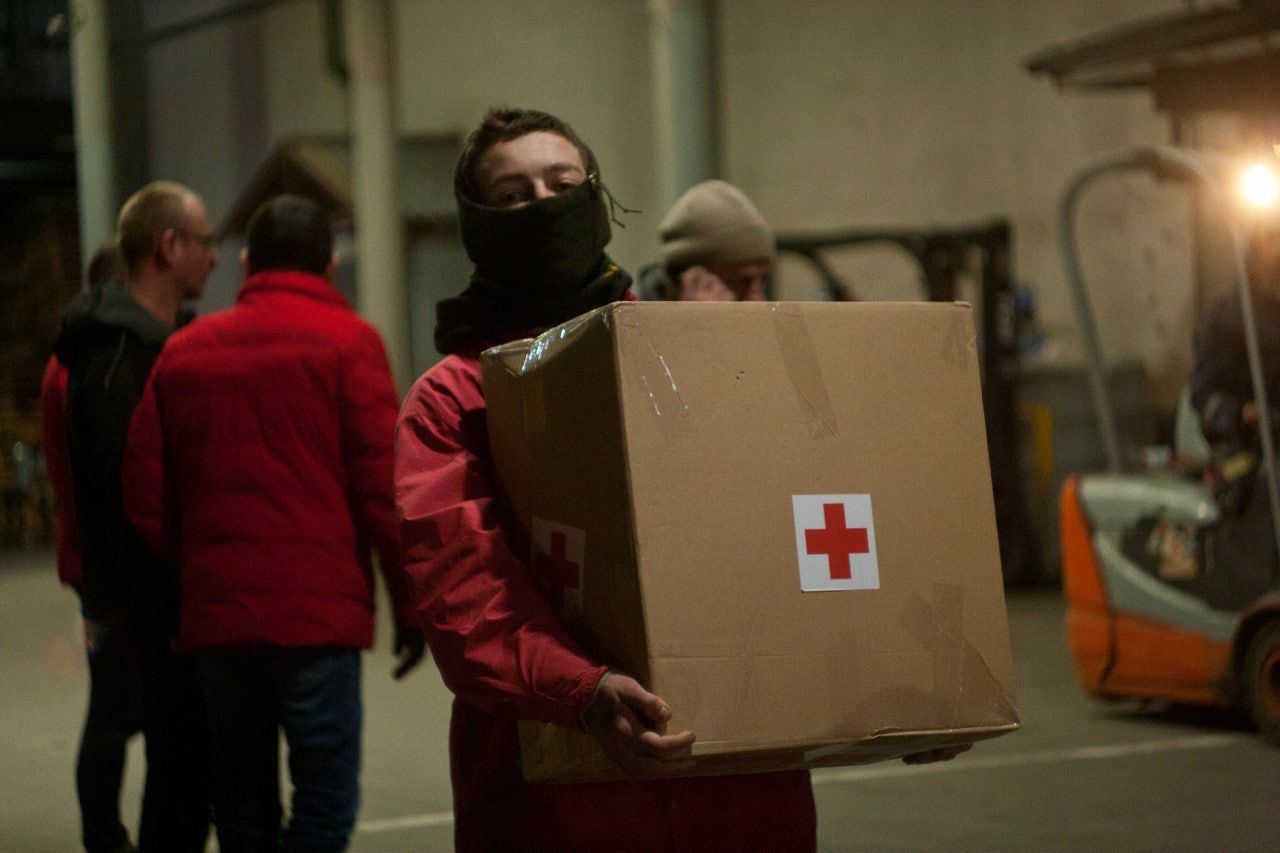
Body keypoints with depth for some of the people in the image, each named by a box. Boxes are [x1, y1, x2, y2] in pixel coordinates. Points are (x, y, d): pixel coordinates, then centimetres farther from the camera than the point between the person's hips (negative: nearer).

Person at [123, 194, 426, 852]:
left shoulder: (184, 350, 13)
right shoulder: (346, 340, -1)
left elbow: (147, 498, 10)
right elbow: (382, 488, -7)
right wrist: (409, 607, 0)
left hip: (212, 619, 5)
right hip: (316, 613, -4)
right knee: (325, 799, -3)